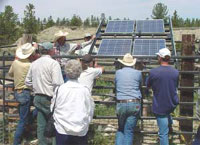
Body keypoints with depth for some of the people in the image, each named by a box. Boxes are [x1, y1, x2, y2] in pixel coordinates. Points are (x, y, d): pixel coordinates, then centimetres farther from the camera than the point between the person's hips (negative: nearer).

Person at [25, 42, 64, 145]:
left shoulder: (34, 63, 7)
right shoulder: (53, 63, -14)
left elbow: (27, 82, 12)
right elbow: (58, 83, -22)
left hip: (38, 98, 7)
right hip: (50, 99, -6)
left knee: (41, 124, 13)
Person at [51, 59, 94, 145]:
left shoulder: (59, 89, -6)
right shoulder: (85, 90, -6)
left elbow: (52, 109, 5)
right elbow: (90, 110, 2)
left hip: (62, 130, 0)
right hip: (81, 131, 0)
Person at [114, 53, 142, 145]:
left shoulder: (118, 73, 6)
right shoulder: (138, 73, 3)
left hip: (120, 104, 1)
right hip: (134, 104, -1)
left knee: (120, 129, 17)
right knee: (129, 131, 4)